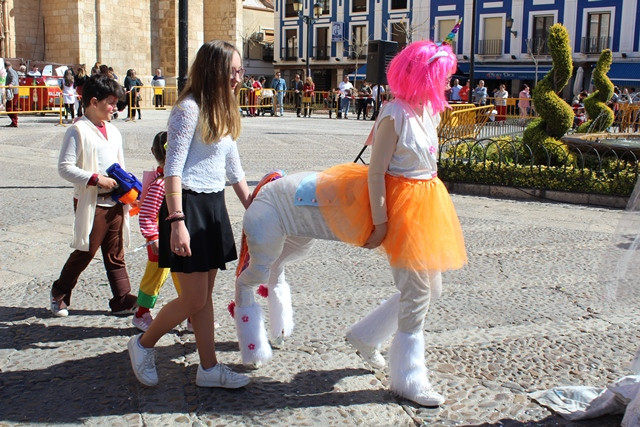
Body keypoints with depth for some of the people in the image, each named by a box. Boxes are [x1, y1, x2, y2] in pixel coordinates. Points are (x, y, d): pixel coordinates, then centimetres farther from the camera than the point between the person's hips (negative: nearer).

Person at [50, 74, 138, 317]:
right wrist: (95, 179, -22)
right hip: (91, 203, -6)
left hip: (115, 202, 7)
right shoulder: (78, 131, -10)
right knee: (85, 252, 5)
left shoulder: (113, 131, 12)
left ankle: (122, 300, 15)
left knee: (116, 254, 10)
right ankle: (59, 293, 26)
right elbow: (64, 168, -16)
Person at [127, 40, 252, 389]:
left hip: (214, 206, 8)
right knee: (194, 299, -3)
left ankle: (209, 368, 20)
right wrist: (177, 221, -23)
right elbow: (173, 168, -18)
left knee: (205, 295, 12)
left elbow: (233, 169, 19)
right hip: (188, 205, -8)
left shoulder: (223, 112, 13)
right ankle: (143, 344, 21)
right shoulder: (189, 108, -13)